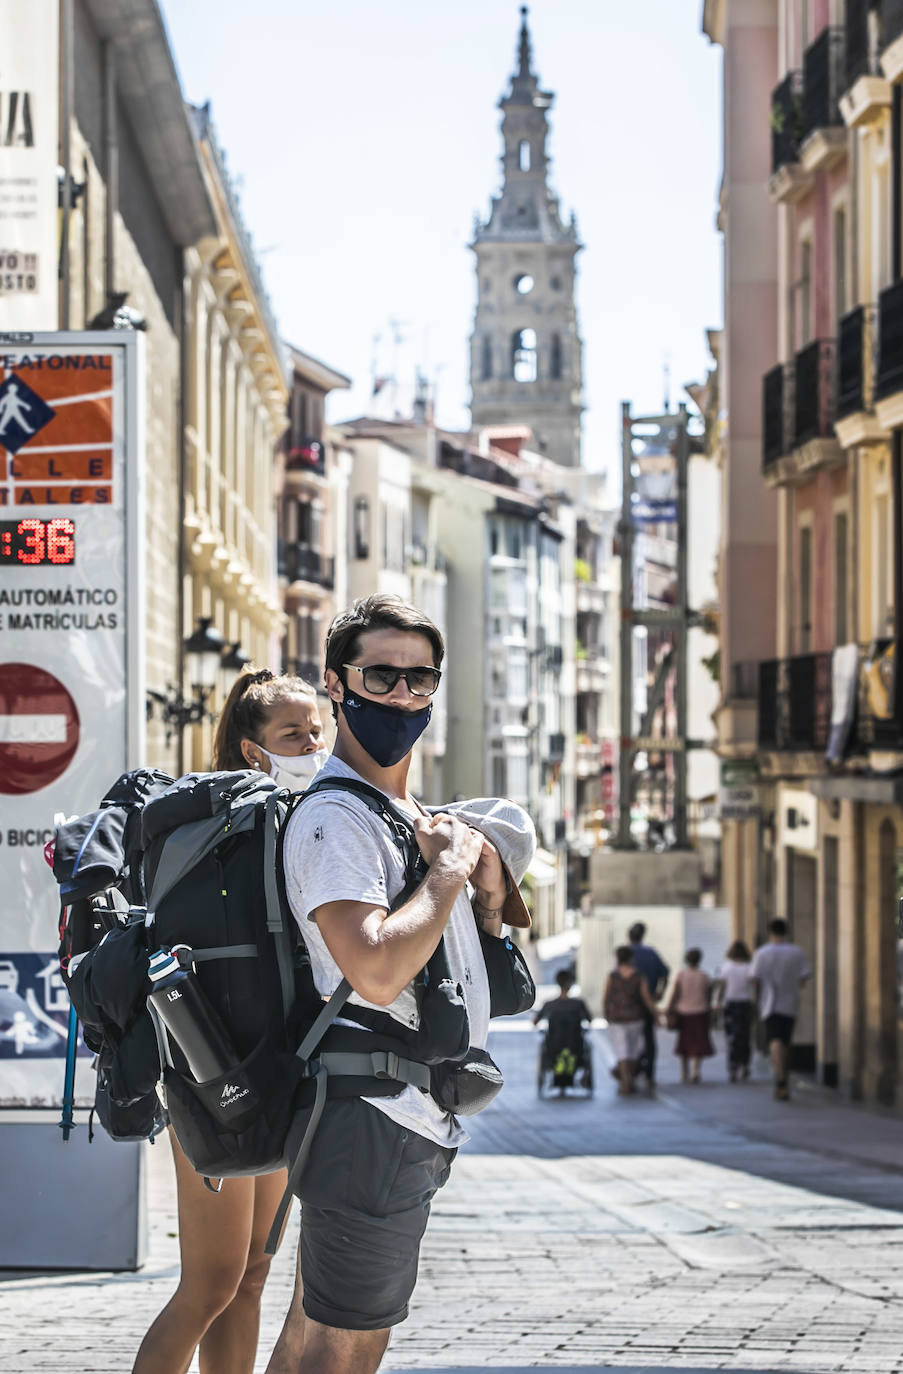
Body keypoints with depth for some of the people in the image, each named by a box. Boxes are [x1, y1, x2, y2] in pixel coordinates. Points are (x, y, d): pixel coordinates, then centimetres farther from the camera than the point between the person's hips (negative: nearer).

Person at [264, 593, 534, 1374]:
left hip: (412, 1125, 10)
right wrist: (449, 871, -13)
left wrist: (487, 872, 4)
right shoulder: (335, 818, -14)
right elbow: (378, 970, -27)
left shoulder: (415, 817, 18)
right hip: (374, 1122, -10)